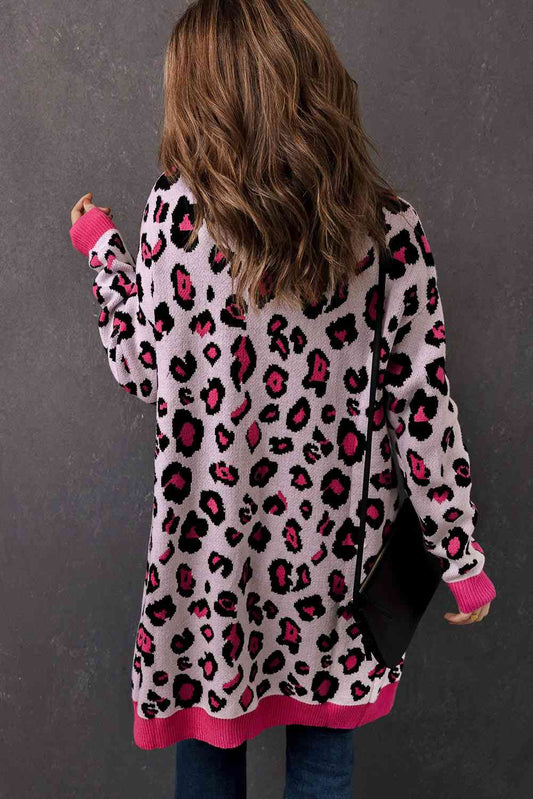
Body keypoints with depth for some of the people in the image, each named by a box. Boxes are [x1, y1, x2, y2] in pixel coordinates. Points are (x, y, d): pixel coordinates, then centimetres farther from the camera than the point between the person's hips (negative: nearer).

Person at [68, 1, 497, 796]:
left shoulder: (179, 208, -14)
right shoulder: (391, 226, -9)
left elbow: (146, 372, -5)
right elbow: (424, 404, -8)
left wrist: (102, 250, 10)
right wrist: (463, 557, 2)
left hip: (213, 534, -1)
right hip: (336, 550, 2)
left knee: (207, 733, 22)